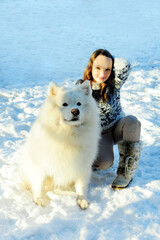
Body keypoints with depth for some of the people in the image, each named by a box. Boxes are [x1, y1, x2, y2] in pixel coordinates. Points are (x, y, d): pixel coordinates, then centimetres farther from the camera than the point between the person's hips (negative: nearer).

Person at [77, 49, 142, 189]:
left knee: (131, 121, -35)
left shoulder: (114, 84, -9)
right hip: (98, 134, -1)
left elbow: (125, 66, -30)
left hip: (117, 129, 2)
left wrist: (109, 59, -13)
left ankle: (126, 172, -21)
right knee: (103, 163, -33)